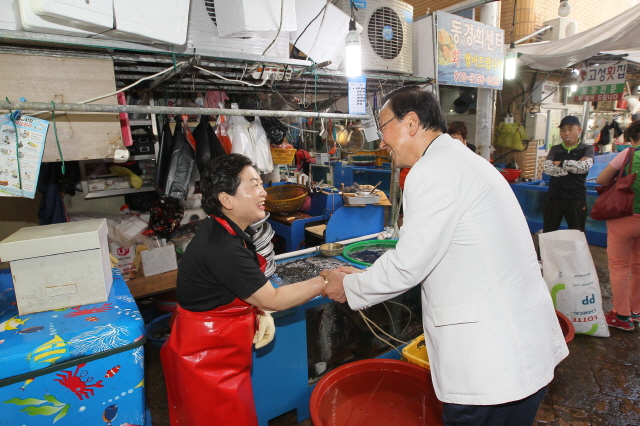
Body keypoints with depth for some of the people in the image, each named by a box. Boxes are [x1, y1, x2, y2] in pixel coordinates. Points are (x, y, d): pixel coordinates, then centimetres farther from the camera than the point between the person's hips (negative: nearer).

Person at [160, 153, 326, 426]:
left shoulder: (224, 230, -2)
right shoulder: (222, 248, -31)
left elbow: (245, 284, 8)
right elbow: (274, 299, -24)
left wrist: (262, 314, -8)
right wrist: (328, 282, -19)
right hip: (208, 360, -8)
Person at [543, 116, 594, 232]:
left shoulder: (587, 149, 4)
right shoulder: (555, 149, 8)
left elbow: (584, 166, -16)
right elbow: (547, 168, -9)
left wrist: (560, 163, -7)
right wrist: (573, 168, -14)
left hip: (576, 198, -1)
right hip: (554, 197, 2)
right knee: (548, 233, 7)